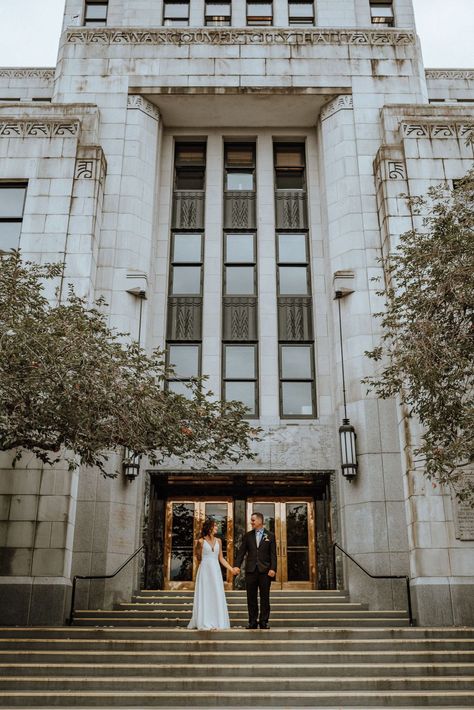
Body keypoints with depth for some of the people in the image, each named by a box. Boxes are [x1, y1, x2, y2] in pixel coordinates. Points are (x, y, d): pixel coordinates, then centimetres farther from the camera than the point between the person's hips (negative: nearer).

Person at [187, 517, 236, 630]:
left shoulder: (218, 541, 9)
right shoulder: (201, 541, -4)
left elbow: (221, 558, 13)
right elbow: (199, 558, 4)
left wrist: (231, 569, 8)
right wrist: (198, 547, -11)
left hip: (215, 571, 4)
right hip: (205, 570, -4)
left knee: (217, 595, 3)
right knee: (204, 595, -2)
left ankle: (216, 622, 11)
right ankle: (204, 622, 6)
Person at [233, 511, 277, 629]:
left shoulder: (270, 536, 4)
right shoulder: (248, 535, 9)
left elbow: (273, 554, 0)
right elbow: (241, 552, 4)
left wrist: (273, 569, -11)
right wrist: (237, 565, -8)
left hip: (265, 570, -2)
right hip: (251, 570, 2)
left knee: (265, 597, 3)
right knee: (251, 597, 4)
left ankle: (264, 622, 10)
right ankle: (253, 622, 12)